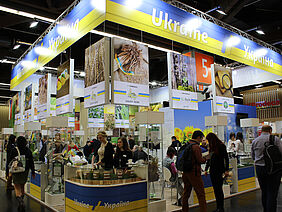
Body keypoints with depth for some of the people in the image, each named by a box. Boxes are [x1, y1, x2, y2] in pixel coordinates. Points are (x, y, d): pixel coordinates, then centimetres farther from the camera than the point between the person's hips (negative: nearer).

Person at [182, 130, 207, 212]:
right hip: (194, 172, -8)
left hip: (185, 172, 8)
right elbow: (200, 160, -19)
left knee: (186, 192, 17)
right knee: (200, 194, 1)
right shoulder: (196, 147, -16)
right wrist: (206, 158, 2)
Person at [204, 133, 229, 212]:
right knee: (215, 189, 8)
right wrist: (206, 169, 16)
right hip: (212, 170, 7)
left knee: (219, 189, -5)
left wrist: (227, 170, -14)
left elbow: (226, 158, -9)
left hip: (220, 170, -6)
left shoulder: (221, 146, -8)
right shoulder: (211, 147, 12)